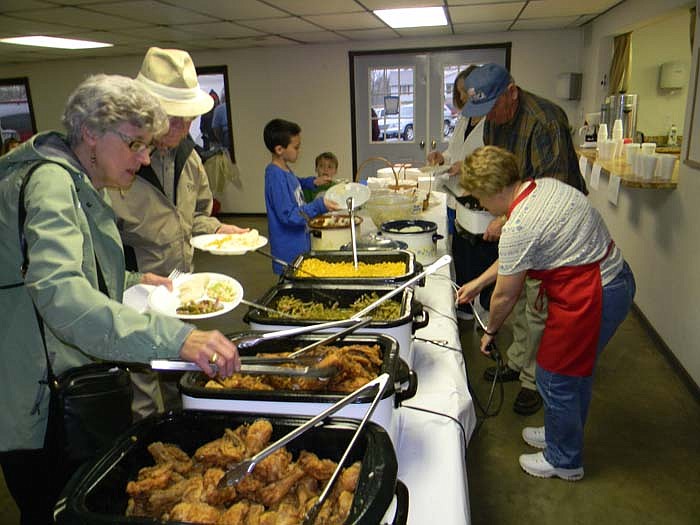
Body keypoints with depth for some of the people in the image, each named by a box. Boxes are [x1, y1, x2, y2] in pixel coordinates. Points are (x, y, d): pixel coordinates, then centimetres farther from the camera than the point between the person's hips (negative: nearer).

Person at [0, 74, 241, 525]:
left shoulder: (79, 185, 12)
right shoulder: (49, 180, -20)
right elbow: (59, 294, -37)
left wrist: (132, 282, 8)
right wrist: (175, 339, -46)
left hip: (72, 389, 9)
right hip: (39, 405, -9)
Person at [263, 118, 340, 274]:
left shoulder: (284, 169, 5)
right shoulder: (275, 176, -23)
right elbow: (289, 215, -26)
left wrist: (311, 182, 13)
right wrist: (319, 206, -30)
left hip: (299, 244, 9)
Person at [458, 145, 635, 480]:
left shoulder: (517, 229, -25)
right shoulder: (545, 186, 4)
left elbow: (505, 296, -11)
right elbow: (513, 258, 16)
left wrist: (491, 331, 7)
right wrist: (477, 283, 21)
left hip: (590, 299, -10)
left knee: (555, 378, 8)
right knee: (576, 368, 25)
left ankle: (564, 460, 29)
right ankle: (564, 433, 47)